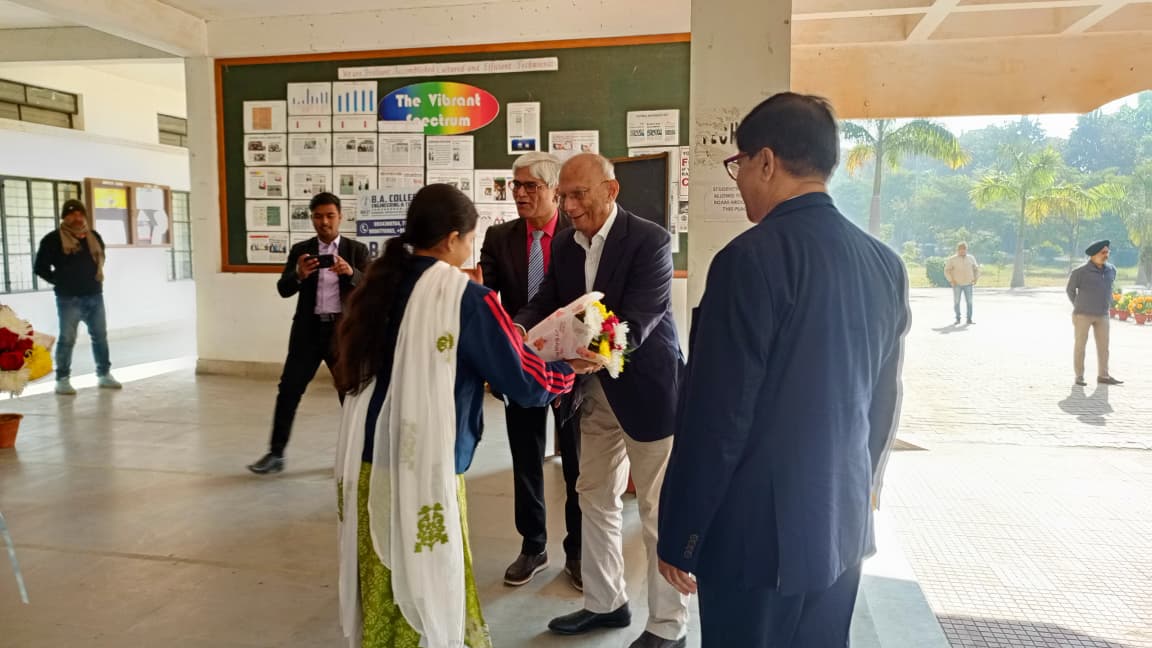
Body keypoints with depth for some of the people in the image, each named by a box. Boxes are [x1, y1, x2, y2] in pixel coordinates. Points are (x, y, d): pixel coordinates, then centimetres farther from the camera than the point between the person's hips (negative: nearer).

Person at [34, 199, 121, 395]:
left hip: (95, 296, 6)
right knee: (67, 339, -1)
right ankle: (62, 380, 7)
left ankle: (104, 375, 22)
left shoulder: (93, 236, 9)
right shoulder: (53, 239, -7)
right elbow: (40, 267, -5)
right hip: (69, 299, -5)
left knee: (100, 336, 11)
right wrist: (60, 281, -2)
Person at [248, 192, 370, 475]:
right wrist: (299, 274, -24)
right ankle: (276, 453, 10)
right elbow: (283, 289, -2)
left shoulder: (357, 250, 2)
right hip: (308, 330, 1)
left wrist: (351, 272, -29)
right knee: (288, 390, 1)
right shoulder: (300, 250, 6)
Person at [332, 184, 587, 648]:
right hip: (424, 470, -6)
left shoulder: (378, 285, 5)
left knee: (383, 590, 20)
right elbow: (526, 383, -10)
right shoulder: (466, 297, -13)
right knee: (427, 587, 11)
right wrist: (573, 368, 10)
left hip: (367, 464, 6)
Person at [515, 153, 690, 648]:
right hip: (593, 389, 7)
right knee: (595, 497, 17)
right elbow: (546, 302, 1)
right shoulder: (564, 243, 3)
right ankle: (605, 602, 36)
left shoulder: (650, 240, -18)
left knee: (658, 508, 5)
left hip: (645, 386, -7)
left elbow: (636, 322, -27)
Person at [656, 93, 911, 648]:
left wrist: (678, 537, -8)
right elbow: (882, 406, 11)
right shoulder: (885, 264, 4)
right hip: (843, 527, 7)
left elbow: (716, 417, -19)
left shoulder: (753, 258, -18)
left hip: (757, 533, -7)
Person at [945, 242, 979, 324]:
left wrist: (976, 279, 4)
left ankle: (969, 319, 6)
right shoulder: (952, 259, -1)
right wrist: (951, 281, -12)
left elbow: (976, 269, 17)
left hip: (968, 284, 2)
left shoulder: (971, 258, 8)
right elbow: (947, 271, -3)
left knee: (969, 302, -1)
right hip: (957, 284, -2)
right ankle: (958, 318, 12)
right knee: (956, 302, 0)